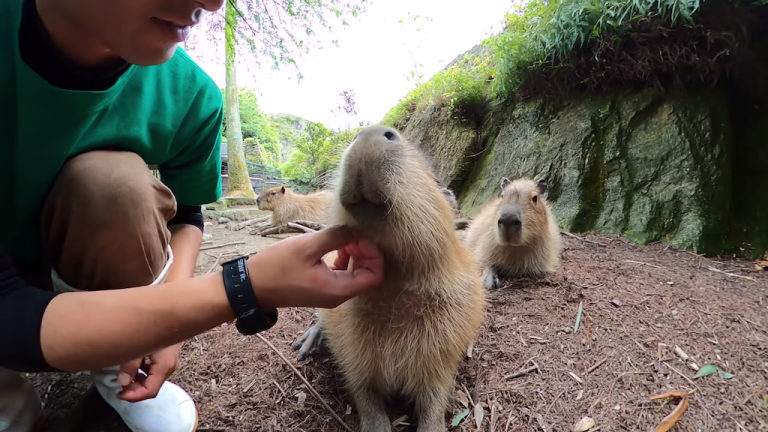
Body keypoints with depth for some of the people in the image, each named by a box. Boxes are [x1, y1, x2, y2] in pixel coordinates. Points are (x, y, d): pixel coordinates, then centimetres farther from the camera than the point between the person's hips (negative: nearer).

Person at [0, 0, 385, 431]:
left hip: (94, 265, 2)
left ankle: (111, 365, 0)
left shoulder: (191, 94, -23)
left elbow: (185, 213, -5)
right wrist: (246, 287, -46)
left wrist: (164, 320, -20)